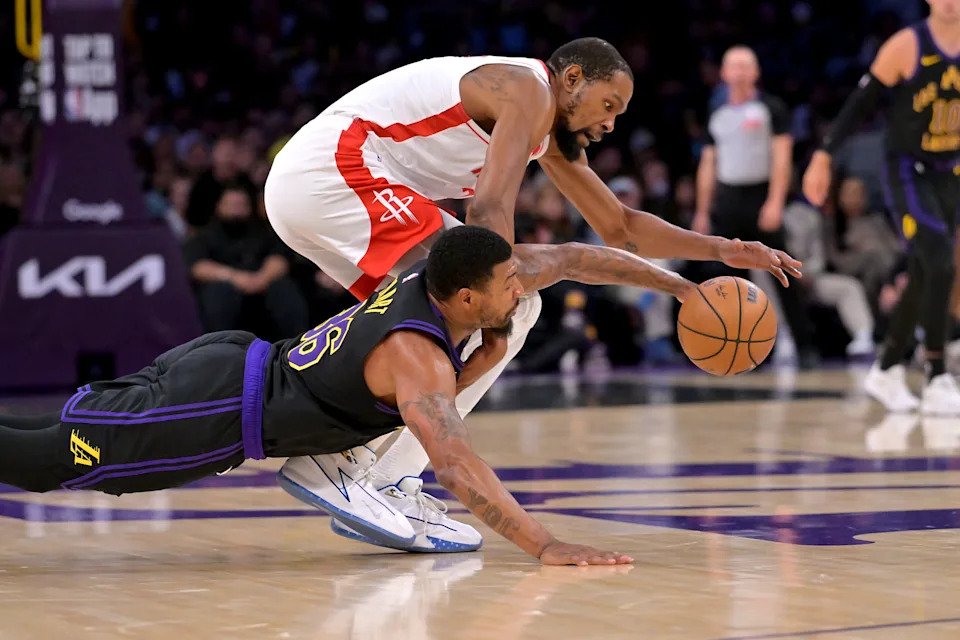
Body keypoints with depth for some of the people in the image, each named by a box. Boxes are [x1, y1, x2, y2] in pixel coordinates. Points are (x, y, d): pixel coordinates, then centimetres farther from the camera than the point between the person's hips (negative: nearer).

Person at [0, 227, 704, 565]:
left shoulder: (447, 273, -2)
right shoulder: (416, 354, -27)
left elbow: (574, 257, 9)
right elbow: (455, 463, -39)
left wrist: (679, 285, 1)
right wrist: (545, 545, -47)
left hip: (232, 361, 8)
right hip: (219, 413, -8)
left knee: (56, 435, 15)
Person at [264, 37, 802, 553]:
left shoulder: (554, 130, 22)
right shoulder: (529, 91, -9)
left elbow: (620, 227, 27)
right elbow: (491, 209, -23)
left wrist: (721, 250, 19)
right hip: (333, 171, -10)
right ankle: (388, 489, -18)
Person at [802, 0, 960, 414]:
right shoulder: (907, 46, -13)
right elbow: (861, 101, -8)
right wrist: (823, 157, -10)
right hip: (908, 173, -5)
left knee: (923, 278, 11)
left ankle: (886, 372, 26)